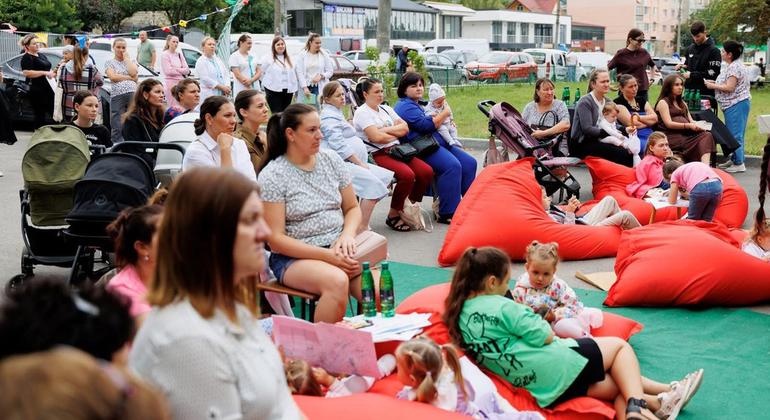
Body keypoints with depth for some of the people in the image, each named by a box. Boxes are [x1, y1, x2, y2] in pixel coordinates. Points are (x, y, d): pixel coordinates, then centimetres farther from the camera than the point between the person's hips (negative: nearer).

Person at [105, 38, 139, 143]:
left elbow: (133, 73, 1)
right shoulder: (110, 62, 16)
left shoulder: (131, 61, 22)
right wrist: (130, 77, 0)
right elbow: (113, 77, -2)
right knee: (117, 127, -6)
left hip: (132, 93, 2)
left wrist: (127, 58, 10)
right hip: (117, 94, -1)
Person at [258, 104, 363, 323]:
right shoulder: (272, 175, -6)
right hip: (295, 256, -4)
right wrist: (326, 255, -18)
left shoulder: (331, 159, 8)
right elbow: (276, 239, -10)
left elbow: (353, 208, 15)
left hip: (338, 248, 4)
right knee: (336, 281, -35)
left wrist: (347, 235, -8)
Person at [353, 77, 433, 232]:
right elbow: (376, 137, -16)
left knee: (427, 171, -14)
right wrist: (396, 133, 0)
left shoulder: (386, 109, 20)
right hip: (377, 155, -7)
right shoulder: (362, 113, -3)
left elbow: (405, 128, 9)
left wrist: (385, 129, -6)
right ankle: (393, 215, -13)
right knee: (407, 175, -31)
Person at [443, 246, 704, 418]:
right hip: (555, 368, -8)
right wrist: (546, 323, 6)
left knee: (616, 386, 22)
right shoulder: (499, 305, -17)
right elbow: (545, 336, -14)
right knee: (619, 345, 12)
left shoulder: (460, 314, 6)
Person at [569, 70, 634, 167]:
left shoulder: (608, 102, 17)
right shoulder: (585, 102, -8)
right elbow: (587, 129, -19)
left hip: (597, 142, 7)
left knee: (628, 151, -18)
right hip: (581, 145, -7)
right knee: (621, 153, -25)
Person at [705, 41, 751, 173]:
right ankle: (734, 159, 21)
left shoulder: (735, 67, -16)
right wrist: (715, 83, 11)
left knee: (736, 134, -7)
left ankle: (739, 164, -4)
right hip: (733, 104, 11)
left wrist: (713, 86, -11)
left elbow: (729, 87, -21)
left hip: (736, 104, -11)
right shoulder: (733, 66, 18)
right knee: (732, 134, 14)